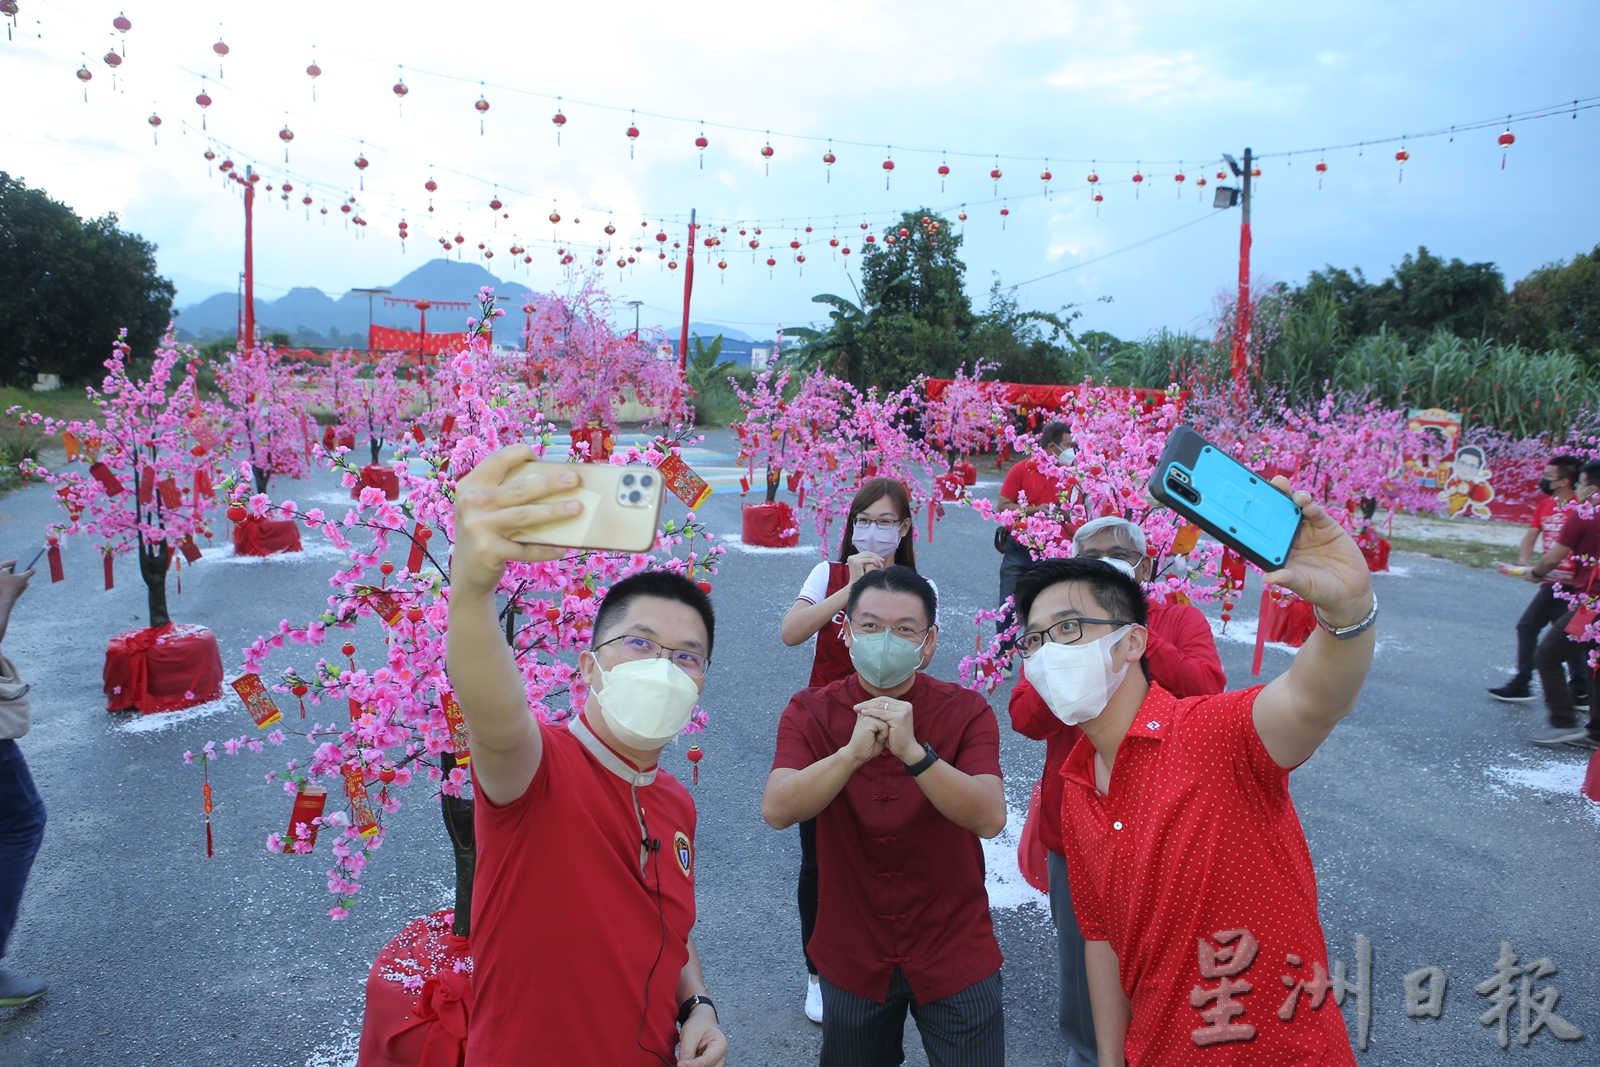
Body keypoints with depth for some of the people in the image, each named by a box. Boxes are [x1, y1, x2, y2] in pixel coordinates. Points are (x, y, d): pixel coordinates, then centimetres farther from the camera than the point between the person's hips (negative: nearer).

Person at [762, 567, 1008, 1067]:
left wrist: (912, 750, -38)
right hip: (853, 959, 1)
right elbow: (777, 810, -23)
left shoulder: (967, 711, -11)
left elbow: (990, 818, -25)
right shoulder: (810, 712, -8)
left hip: (954, 956, -1)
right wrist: (854, 751, -37)